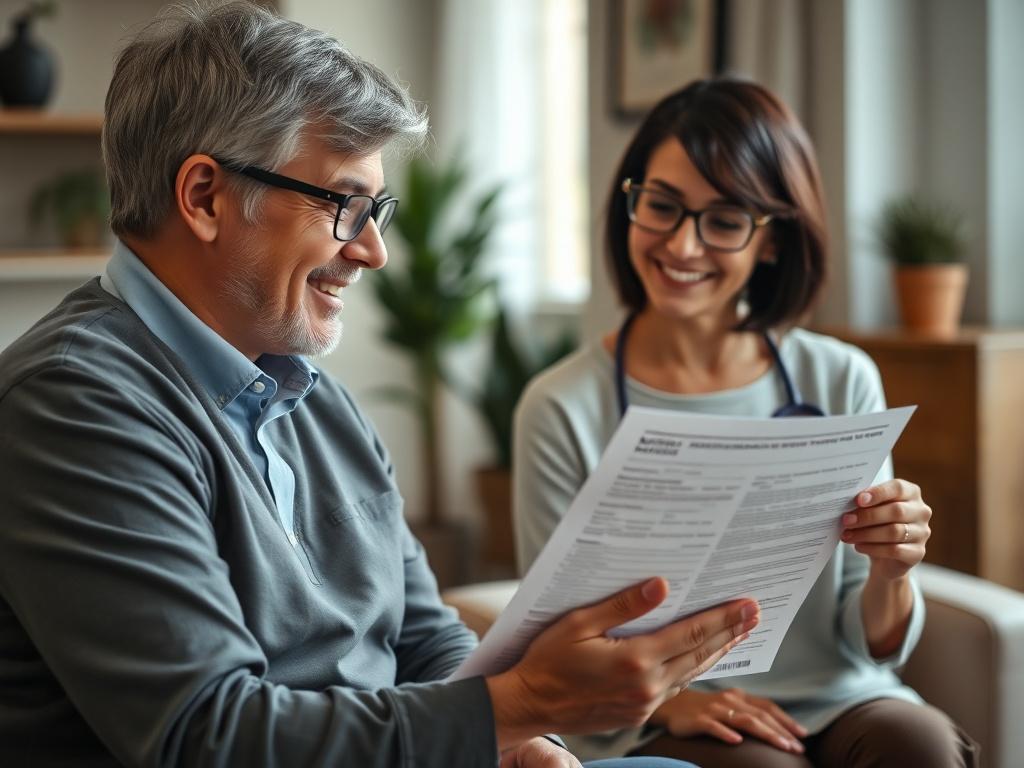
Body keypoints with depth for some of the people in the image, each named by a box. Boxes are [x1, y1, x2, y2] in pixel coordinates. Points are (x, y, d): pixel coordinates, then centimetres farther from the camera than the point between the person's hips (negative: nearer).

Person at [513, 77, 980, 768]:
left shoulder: (841, 382, 3)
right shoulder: (563, 409, -4)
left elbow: (873, 649, 5)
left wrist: (891, 574, -17)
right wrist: (665, 700, -19)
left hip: (836, 706, 2)